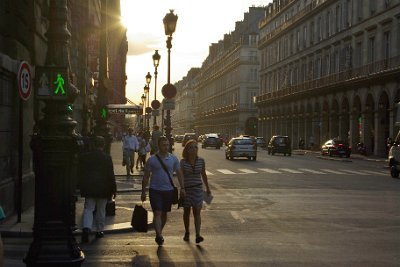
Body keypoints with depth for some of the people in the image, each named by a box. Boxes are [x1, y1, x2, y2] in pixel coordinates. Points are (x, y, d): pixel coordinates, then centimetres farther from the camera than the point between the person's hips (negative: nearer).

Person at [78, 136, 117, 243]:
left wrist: (81, 187, 16)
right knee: (101, 210, 11)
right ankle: (99, 230, 19)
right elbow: (111, 175, -6)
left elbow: (80, 174, 6)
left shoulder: (84, 157, 0)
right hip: (103, 189, -1)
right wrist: (113, 190, 2)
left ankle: (86, 228, -18)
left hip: (88, 189, 1)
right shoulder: (107, 158, -8)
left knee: (88, 209, 3)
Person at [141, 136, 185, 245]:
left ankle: (159, 232, 30)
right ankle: (159, 235, -18)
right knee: (157, 213, -13)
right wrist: (143, 192, 1)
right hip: (155, 190, -3)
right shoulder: (152, 159, -4)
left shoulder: (173, 158, 3)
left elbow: (179, 174, 9)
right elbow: (146, 176, 2)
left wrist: (182, 188, 0)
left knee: (164, 214, 13)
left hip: (168, 190, 3)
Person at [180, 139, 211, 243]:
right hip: (186, 189, 0)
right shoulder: (183, 162, -7)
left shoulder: (201, 161, -1)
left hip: (198, 188, 0)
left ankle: (198, 235, -13)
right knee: (186, 212, 13)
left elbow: (203, 175, 12)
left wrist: (207, 188, 19)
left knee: (197, 212, -7)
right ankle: (187, 233, 31)